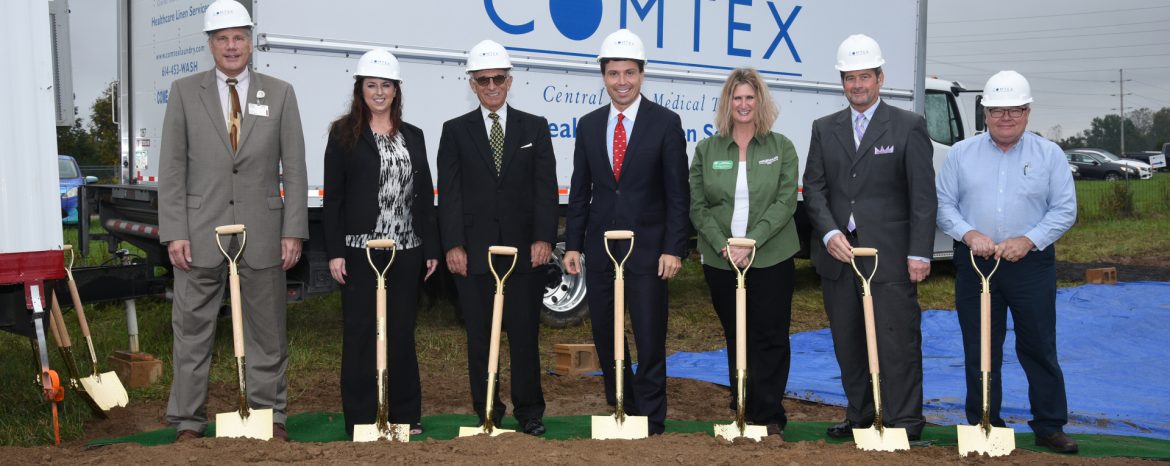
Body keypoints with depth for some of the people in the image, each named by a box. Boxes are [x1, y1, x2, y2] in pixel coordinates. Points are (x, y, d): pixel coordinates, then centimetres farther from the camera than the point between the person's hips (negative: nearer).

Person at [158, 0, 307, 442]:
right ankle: (188, 422, 17)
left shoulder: (280, 94, 5)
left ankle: (270, 417, 21)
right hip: (200, 232, 0)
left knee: (267, 331, 9)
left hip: (262, 232, 1)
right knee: (192, 331, 5)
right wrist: (174, 232, -6)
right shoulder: (184, 92, 3)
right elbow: (172, 169, 1)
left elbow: (293, 169, 3)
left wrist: (293, 230, -4)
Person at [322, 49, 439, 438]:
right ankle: (360, 419, 11)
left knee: (402, 333, 9)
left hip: (406, 250, 3)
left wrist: (431, 247, 6)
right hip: (360, 251, -3)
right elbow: (333, 196, -2)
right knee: (360, 333, 2)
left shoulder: (413, 136, 12)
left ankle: (404, 415, 19)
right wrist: (334, 252, -9)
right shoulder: (344, 134, 1)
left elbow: (425, 195, 12)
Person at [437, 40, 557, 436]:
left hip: (525, 251, 0)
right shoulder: (455, 131, 7)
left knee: (525, 334, 4)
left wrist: (544, 238, -7)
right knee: (480, 337, 6)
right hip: (474, 252, 0)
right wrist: (453, 245, -7)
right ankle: (487, 413, 16)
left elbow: (546, 188, 3)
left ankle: (529, 412, 15)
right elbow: (449, 193, 2)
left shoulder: (535, 127, 8)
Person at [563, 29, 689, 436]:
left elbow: (677, 192, -6)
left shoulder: (666, 123, -4)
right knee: (605, 337, 12)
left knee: (650, 339, 0)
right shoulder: (589, 125, 7)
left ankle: (651, 423, 10)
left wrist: (674, 249, -12)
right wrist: (572, 244, 4)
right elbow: (580, 190, 10)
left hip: (647, 249, -4)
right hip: (600, 249, 4)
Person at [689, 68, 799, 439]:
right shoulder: (706, 150, 6)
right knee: (735, 337, 10)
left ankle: (769, 416, 7)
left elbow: (785, 202, -6)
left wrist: (751, 242, -16)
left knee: (770, 338, -1)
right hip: (720, 260, 2)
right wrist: (723, 245, -12)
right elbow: (697, 206, 2)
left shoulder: (781, 148, 3)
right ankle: (742, 410, 20)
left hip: (771, 258, -1)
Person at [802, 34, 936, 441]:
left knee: (897, 341, -4)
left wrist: (919, 253, -10)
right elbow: (814, 188, 7)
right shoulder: (824, 129, 12)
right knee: (848, 343, 11)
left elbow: (923, 196, -3)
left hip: (890, 255, -4)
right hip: (838, 253, 4)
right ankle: (860, 417, 23)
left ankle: (903, 424, 4)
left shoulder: (909, 127, 2)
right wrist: (829, 233, -9)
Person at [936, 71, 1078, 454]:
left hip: (1031, 263, -1)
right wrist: (969, 234, -13)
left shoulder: (1049, 155, 4)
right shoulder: (961, 154, 6)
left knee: (1040, 349, 3)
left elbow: (1064, 209, 1)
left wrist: (1028, 240, -13)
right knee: (980, 350, 6)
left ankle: (1050, 426, 14)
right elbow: (944, 204, 4)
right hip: (974, 264, 1)